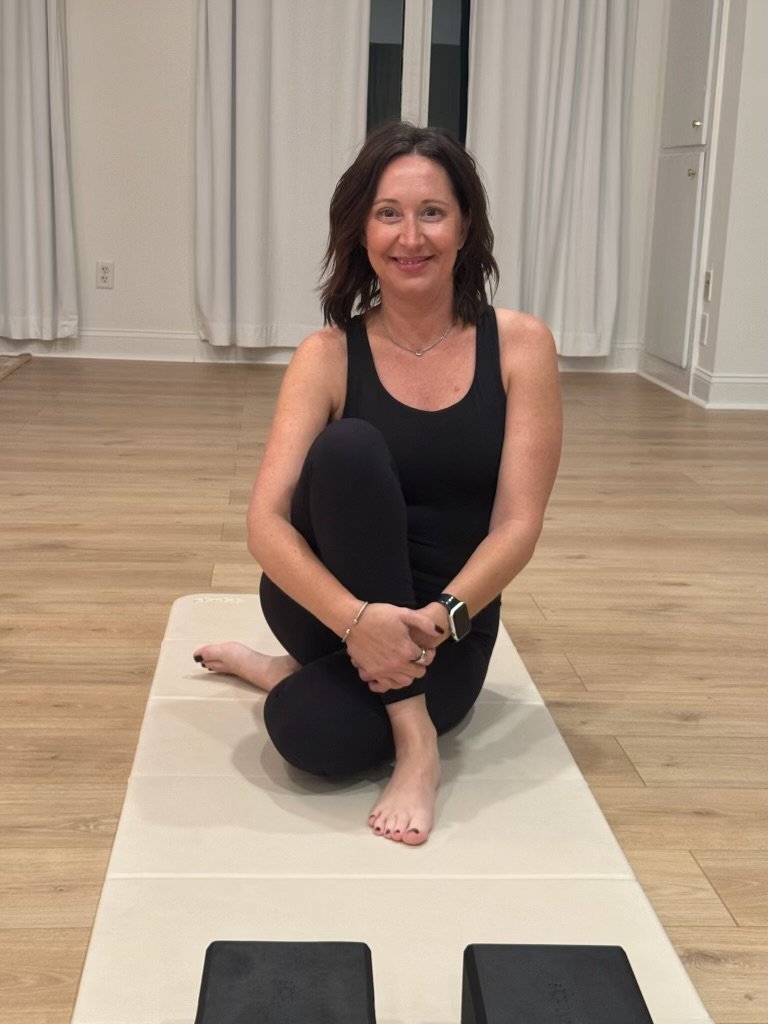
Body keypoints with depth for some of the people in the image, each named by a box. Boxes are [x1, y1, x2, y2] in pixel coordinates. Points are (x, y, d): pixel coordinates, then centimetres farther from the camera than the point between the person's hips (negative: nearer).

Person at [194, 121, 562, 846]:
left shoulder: (520, 345, -7)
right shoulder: (329, 355, -8)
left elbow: (518, 524, -12)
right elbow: (265, 524, -18)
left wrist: (440, 619, -29)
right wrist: (357, 618, -36)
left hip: (450, 622, -1)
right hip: (331, 604, 2)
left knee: (311, 731, -34)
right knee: (347, 449, -32)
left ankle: (283, 672, 1)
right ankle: (413, 740, -23)